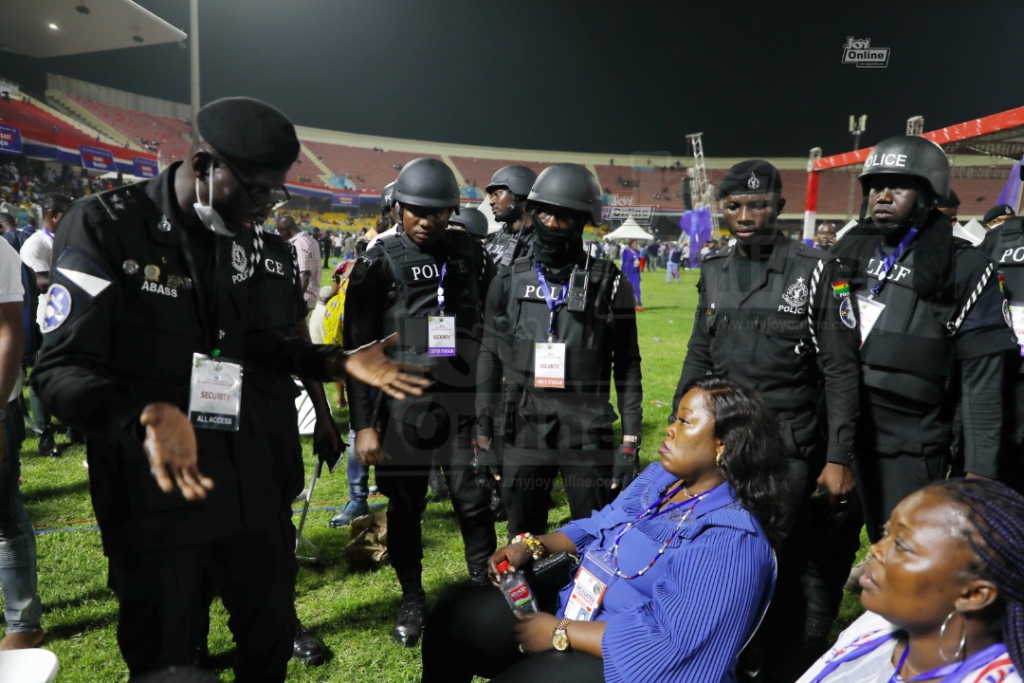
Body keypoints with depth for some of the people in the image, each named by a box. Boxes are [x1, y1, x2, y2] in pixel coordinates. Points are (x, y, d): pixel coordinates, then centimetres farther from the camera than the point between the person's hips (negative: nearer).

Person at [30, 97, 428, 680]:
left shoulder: (244, 239, 5)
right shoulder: (106, 226, -14)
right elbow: (63, 368, -18)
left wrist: (339, 363, 4)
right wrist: (147, 416, -37)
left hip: (244, 469, 6)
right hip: (151, 485, -5)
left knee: (273, 630, 18)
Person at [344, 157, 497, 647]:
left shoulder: (471, 254, 5)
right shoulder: (379, 262, -2)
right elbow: (358, 348, -3)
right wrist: (363, 424, -7)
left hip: (464, 401, 1)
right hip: (403, 404, -1)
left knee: (474, 502, 4)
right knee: (405, 506, 9)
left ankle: (484, 588, 26)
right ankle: (412, 600, 29)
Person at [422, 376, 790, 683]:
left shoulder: (729, 540, -23)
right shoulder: (660, 477, 4)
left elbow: (670, 641, -27)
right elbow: (599, 526, 15)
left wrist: (561, 633, -22)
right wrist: (534, 548, -3)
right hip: (575, 608, 8)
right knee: (455, 612, 4)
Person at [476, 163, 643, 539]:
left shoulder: (608, 283, -2)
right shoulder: (509, 282, 4)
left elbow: (627, 366, -1)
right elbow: (489, 361, 7)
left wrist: (630, 441, -5)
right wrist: (483, 435, 5)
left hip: (588, 436, -2)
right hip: (521, 435, 2)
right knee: (522, 544, 15)